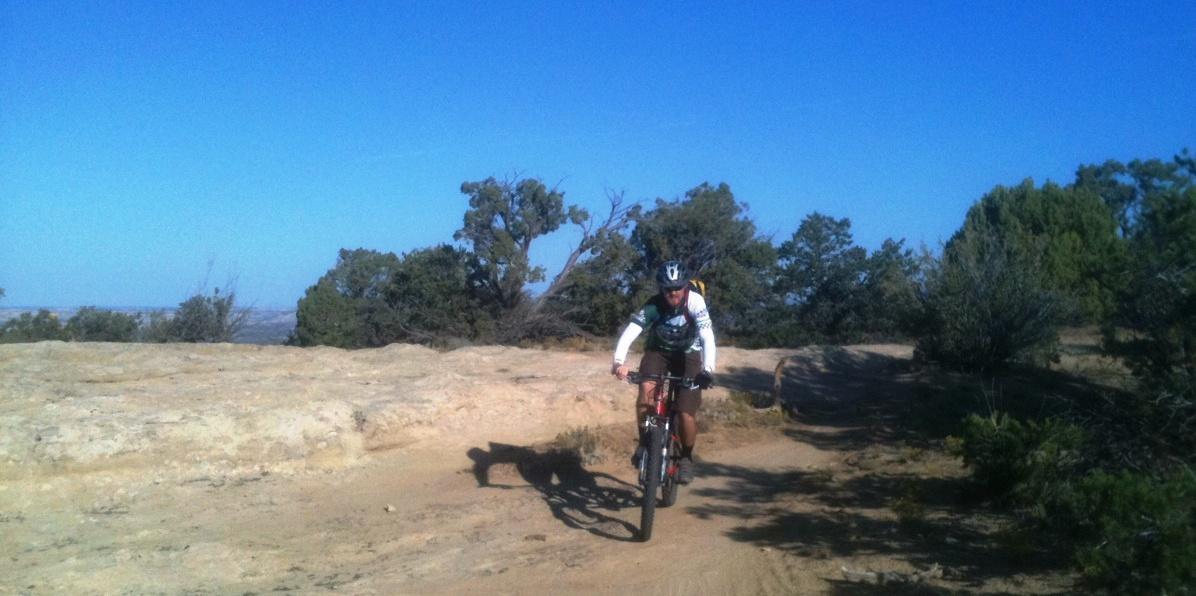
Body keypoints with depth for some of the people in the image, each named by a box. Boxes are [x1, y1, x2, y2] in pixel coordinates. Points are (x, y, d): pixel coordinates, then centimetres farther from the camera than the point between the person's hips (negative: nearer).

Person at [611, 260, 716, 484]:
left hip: (687, 355, -1)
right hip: (658, 352, 1)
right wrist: (619, 362, -51)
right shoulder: (653, 306, -24)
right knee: (646, 390, -29)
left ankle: (686, 457, 14)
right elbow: (629, 333, -35)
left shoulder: (695, 302, -26)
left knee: (686, 413, -12)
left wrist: (708, 369, -50)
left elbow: (707, 338, -35)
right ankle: (645, 441, -8)